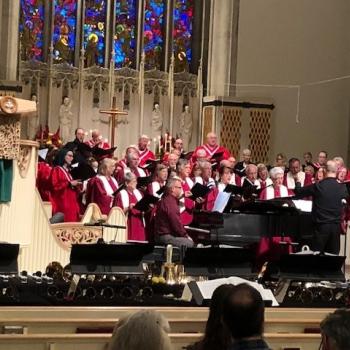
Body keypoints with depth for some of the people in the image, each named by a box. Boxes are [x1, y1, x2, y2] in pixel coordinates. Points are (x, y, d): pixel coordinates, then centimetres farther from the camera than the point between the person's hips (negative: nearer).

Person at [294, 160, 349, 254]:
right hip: (336, 226, 3)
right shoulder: (342, 188, -4)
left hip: (321, 226, -3)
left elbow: (299, 193, -1)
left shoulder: (318, 186, -12)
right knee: (333, 254, 8)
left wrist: (298, 181, 19)